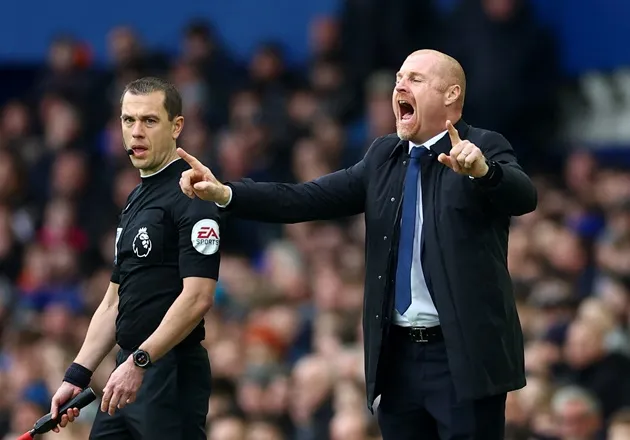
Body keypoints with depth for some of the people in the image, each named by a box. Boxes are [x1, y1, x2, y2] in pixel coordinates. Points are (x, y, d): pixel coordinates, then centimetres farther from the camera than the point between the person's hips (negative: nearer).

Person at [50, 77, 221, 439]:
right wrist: (78, 375, 14)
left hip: (172, 375, -9)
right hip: (129, 375, 9)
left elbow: (198, 297, -19)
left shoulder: (191, 197, -10)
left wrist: (139, 362, -22)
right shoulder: (136, 199, 18)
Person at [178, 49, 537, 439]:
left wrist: (483, 171, -45)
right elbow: (310, 198, 7)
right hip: (398, 356, 6)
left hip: (465, 358, -6)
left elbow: (525, 196, -23)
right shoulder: (384, 155, 11)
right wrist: (225, 193, -5)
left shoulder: (485, 149, -5)